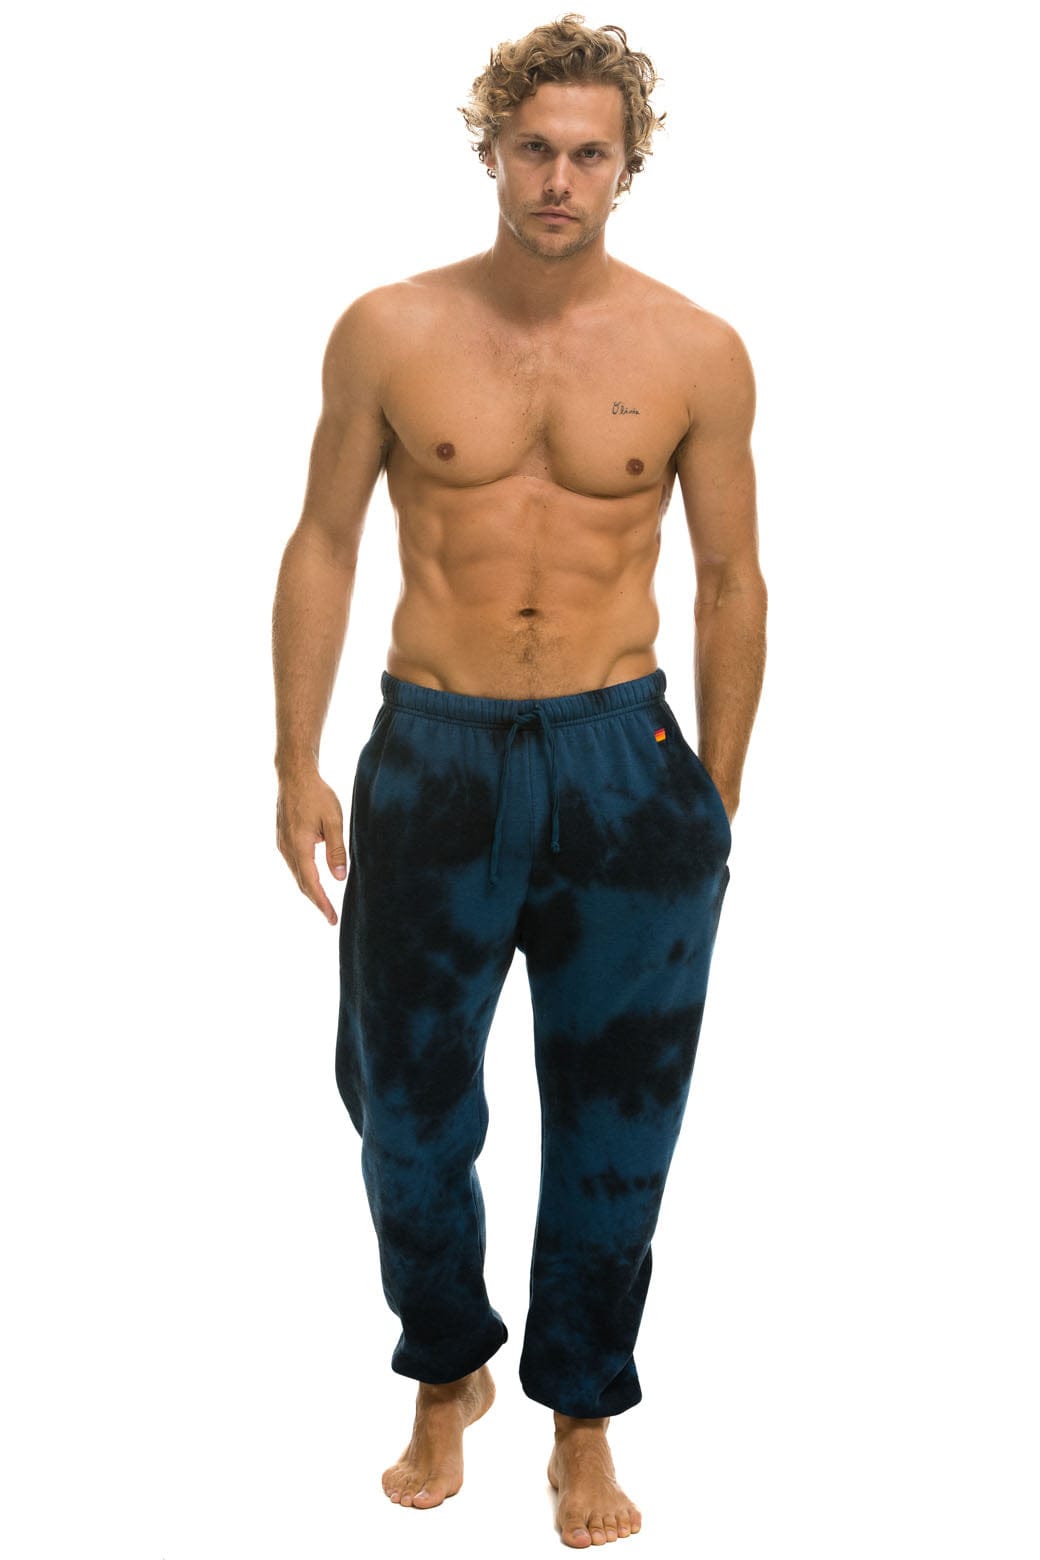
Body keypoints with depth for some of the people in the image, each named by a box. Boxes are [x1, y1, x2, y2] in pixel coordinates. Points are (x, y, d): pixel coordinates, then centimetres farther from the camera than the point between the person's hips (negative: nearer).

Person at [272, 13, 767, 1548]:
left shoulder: (697, 353, -1)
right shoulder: (389, 332, -1)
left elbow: (731, 582, 5)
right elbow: (324, 545, 4)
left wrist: (718, 797, 4)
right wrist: (298, 764, 0)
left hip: (622, 757, 0)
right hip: (433, 757, 0)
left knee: (614, 1120, 9)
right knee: (409, 1106, 10)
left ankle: (584, 1419, 30)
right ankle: (447, 1376, 36)